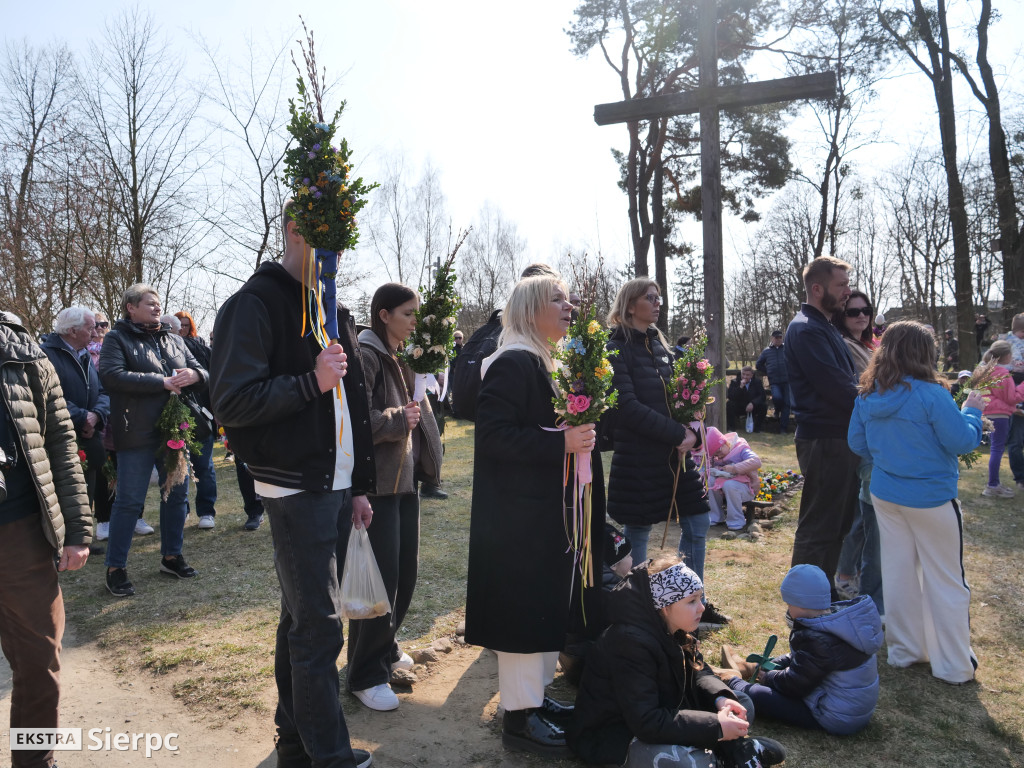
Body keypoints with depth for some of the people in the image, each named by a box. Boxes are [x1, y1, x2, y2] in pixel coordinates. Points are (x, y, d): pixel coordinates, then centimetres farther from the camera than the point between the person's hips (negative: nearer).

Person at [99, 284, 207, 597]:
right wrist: (162, 382, -20)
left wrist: (194, 375, -13)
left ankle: (171, 556, 27)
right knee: (129, 501, 0)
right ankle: (115, 568, 12)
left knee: (177, 494, 12)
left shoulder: (173, 339, 15)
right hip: (138, 433, -6)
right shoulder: (117, 338, -1)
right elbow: (111, 375, -18)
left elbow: (201, 371, 12)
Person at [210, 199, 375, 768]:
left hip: (337, 490, 8)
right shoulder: (255, 305, -10)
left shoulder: (332, 310, 15)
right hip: (296, 491, -8)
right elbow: (232, 402, -17)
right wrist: (312, 382, -21)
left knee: (304, 617, 16)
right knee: (318, 625, -3)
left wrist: (359, 485, 16)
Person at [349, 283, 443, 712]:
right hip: (378, 480, -9)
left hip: (406, 477, 9)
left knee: (406, 569, 16)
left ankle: (385, 647, 36)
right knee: (381, 576, -3)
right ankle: (365, 675, 13)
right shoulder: (366, 356, -13)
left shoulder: (403, 358, 14)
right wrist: (398, 420, -16)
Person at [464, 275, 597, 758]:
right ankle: (519, 717, 16)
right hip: (520, 513, -10)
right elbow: (492, 434, -25)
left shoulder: (548, 363, 14)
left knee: (547, 604, 17)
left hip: (550, 509, 10)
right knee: (525, 605, 0)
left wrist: (581, 435, 8)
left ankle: (533, 696, 33)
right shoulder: (513, 364, -17)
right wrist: (561, 444, -27)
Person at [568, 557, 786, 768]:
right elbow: (646, 722, -33)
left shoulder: (673, 630, -4)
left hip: (660, 714, 9)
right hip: (611, 733, -8)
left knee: (742, 705, 3)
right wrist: (716, 727, -28)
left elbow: (698, 671, 8)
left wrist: (720, 698, -14)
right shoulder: (630, 642, -30)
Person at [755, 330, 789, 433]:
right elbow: (758, 365, 18)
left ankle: (783, 428, 7)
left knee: (786, 404, -1)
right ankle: (777, 411, 9)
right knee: (777, 397, -25)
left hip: (787, 381, 0)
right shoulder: (766, 351, 9)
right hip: (774, 382, 0)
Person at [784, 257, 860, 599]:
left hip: (840, 437, 10)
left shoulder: (824, 327, 17)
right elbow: (836, 388, -22)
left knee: (837, 523, 19)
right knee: (818, 527, -1)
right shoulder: (806, 330, -16)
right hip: (824, 440, -10)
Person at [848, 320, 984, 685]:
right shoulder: (930, 394, -20)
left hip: (885, 495, 6)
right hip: (931, 499, -5)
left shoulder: (868, 396, -2)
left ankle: (904, 650, 28)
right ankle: (954, 665, 19)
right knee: (946, 580, 8)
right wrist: (971, 411, 3)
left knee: (898, 572, 15)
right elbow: (962, 441, -14)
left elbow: (857, 443, 7)